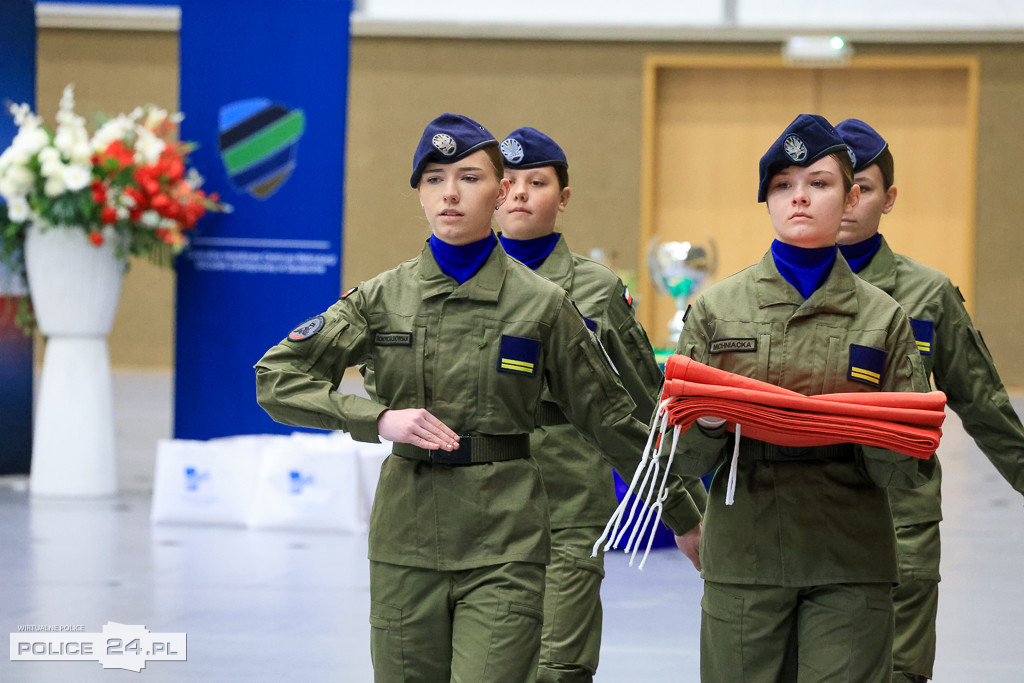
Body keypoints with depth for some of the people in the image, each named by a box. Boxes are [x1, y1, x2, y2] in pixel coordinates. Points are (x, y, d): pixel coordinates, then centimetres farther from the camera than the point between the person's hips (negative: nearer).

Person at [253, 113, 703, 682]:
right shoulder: (382, 298, 4)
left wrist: (683, 516, 14)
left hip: (504, 549, -2)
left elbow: (609, 417, 9)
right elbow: (275, 379, 2)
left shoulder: (542, 304, 1)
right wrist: (377, 418, -12)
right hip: (406, 546, 2)